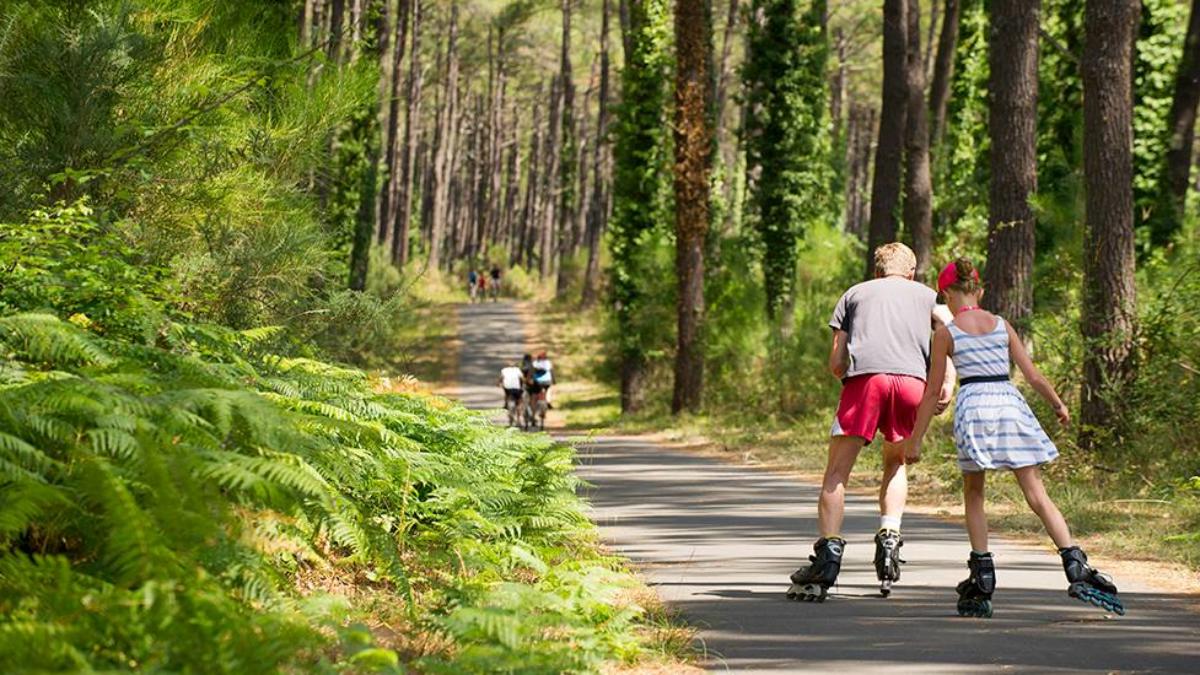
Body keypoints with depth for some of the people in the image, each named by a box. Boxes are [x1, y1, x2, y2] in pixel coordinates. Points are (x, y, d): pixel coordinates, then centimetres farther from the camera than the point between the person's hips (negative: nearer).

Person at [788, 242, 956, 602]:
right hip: (913, 381, 2)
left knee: (836, 473, 1)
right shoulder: (924, 294, 30)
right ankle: (889, 539, 6)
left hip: (864, 377, -1)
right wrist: (948, 381, 7)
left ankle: (828, 556, -13)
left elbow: (836, 363, 20)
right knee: (896, 462, 24)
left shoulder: (854, 293, 28)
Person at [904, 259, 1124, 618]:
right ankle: (1076, 566, -12)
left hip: (973, 405, -2)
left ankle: (983, 577, 5)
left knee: (973, 494, 13)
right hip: (1011, 404, 2)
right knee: (1037, 494, 0)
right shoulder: (1002, 325, 11)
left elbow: (932, 392, 4)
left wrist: (915, 439, 9)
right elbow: (1033, 376, 10)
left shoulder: (946, 332, 4)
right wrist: (1058, 404, 26)